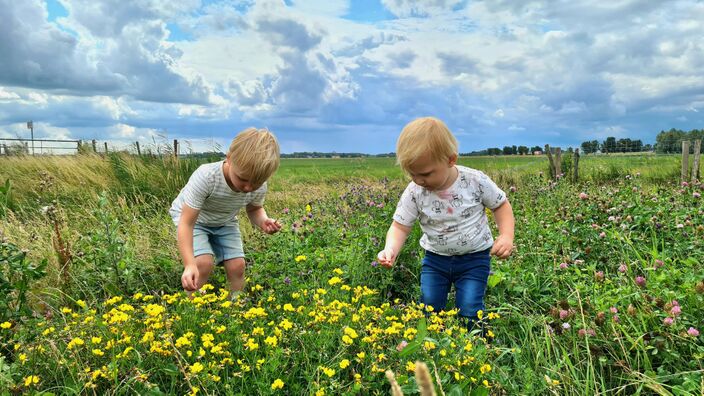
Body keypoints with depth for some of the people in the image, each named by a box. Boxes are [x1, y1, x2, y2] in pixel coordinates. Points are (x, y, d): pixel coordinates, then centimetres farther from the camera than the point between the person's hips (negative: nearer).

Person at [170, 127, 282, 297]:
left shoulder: (259, 187, -25)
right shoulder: (205, 177, -40)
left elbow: (254, 209, -1)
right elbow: (186, 224, -37)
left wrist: (263, 221, -26)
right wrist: (190, 265, -48)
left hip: (225, 222, 4)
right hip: (192, 219, -3)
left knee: (237, 265, -9)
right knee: (204, 263, -24)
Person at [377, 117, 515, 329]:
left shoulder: (476, 181, -17)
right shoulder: (413, 193, -14)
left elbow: (501, 205, -2)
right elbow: (400, 227, -10)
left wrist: (507, 236, -19)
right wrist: (391, 250, -30)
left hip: (474, 257, -2)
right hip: (435, 258, 2)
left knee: (469, 311, -11)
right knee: (428, 308, -4)